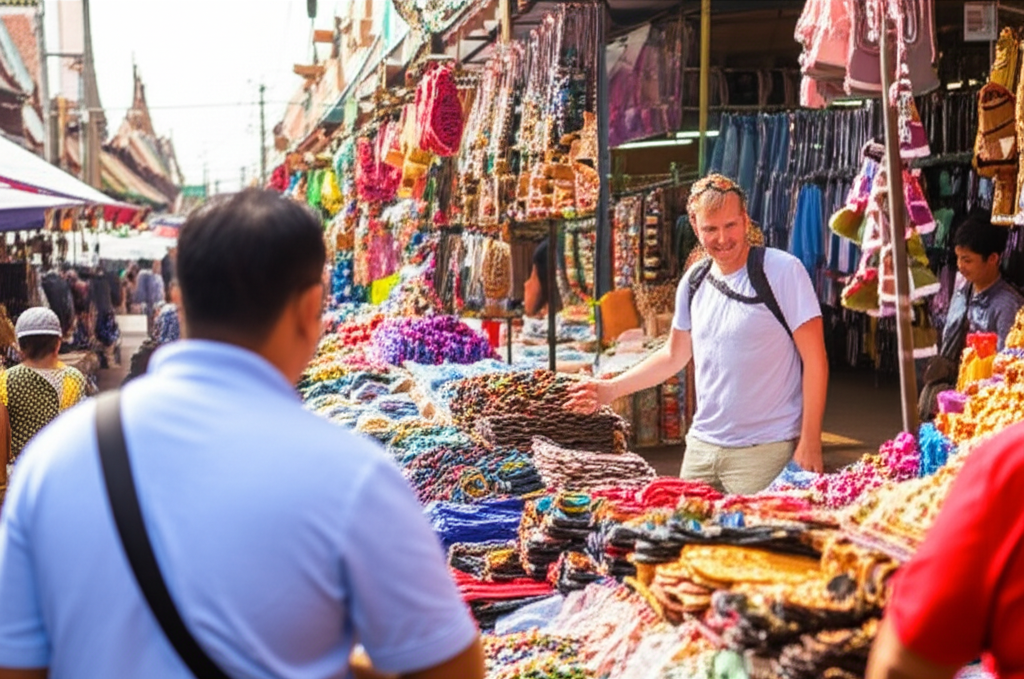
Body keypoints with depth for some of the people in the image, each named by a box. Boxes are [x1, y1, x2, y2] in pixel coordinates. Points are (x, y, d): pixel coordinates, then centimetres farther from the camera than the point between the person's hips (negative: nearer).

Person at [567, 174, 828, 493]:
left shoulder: (783, 271, -9)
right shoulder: (693, 281, 9)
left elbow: (814, 360, -10)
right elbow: (674, 355, 20)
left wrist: (810, 444, -13)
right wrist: (612, 389, 12)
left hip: (764, 451, -5)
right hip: (701, 444, 6)